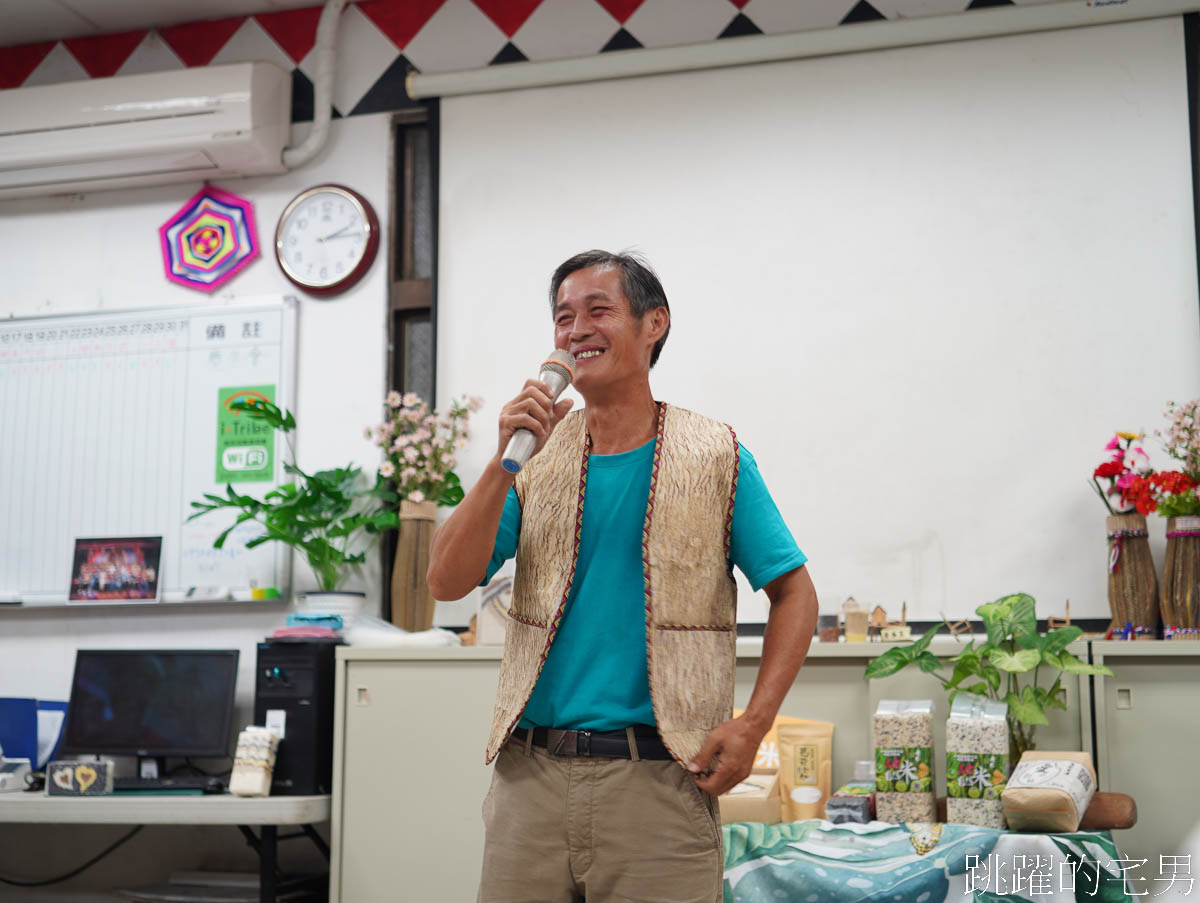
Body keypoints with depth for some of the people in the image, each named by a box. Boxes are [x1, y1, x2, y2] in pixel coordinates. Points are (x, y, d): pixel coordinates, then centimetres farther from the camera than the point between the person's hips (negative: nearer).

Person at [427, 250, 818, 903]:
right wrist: (504, 461, -9)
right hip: (531, 774, 3)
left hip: (657, 780, -2)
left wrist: (752, 725, -8)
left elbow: (794, 595, 4)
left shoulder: (715, 458, 2)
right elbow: (447, 582, 1)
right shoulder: (537, 457, 8)